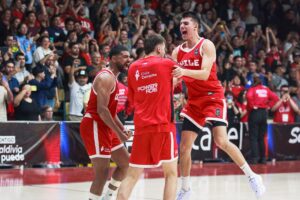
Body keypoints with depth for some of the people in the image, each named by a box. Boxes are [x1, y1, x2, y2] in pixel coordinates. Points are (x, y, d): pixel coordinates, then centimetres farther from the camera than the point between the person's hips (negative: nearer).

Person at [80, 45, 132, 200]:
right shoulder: (106, 77, -16)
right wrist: (119, 133, -23)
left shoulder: (113, 78, 17)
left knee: (125, 162, 15)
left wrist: (122, 129, 12)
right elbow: (102, 110, -24)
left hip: (105, 127, 11)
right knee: (102, 172, -12)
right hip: (94, 126, -11)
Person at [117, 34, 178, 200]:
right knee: (171, 173, 6)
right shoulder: (166, 64, -1)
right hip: (163, 125, -4)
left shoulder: (133, 68, 11)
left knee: (132, 175, 7)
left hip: (141, 127, 4)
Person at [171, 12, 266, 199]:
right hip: (194, 100, 6)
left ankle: (252, 176, -5)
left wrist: (184, 71, -39)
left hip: (213, 97, -6)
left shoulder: (206, 45, -11)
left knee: (221, 141, -19)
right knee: (184, 146, 4)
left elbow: (205, 74, -24)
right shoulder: (177, 52, 7)